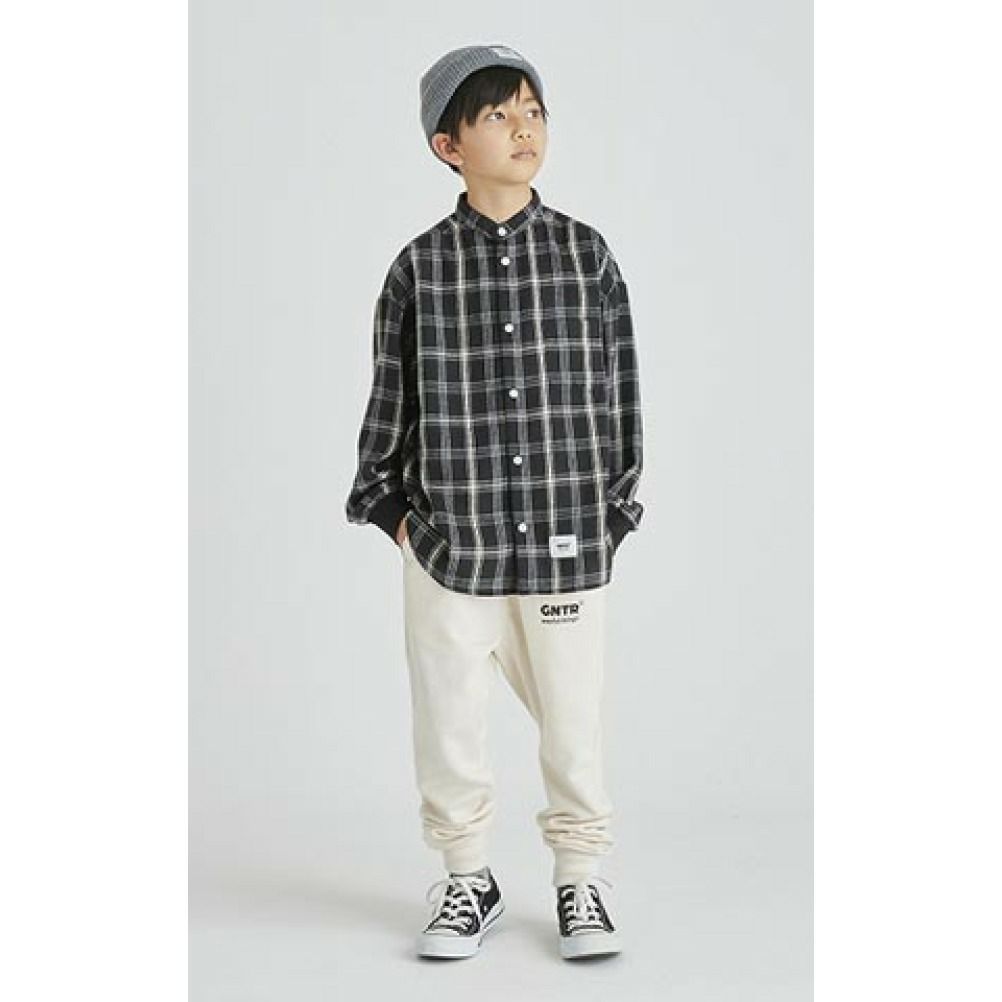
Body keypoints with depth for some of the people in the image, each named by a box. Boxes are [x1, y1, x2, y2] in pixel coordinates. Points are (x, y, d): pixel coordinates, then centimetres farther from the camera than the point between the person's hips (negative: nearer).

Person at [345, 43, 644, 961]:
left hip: (568, 542, 0)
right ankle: (468, 878, 30)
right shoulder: (420, 267, -1)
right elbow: (390, 400, 6)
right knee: (450, 723, 9)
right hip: (451, 545, 0)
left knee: (574, 722, 10)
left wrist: (611, 511, 3)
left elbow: (619, 392, 4)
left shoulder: (588, 255, 1)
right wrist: (394, 509, 3)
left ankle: (579, 880, 30)